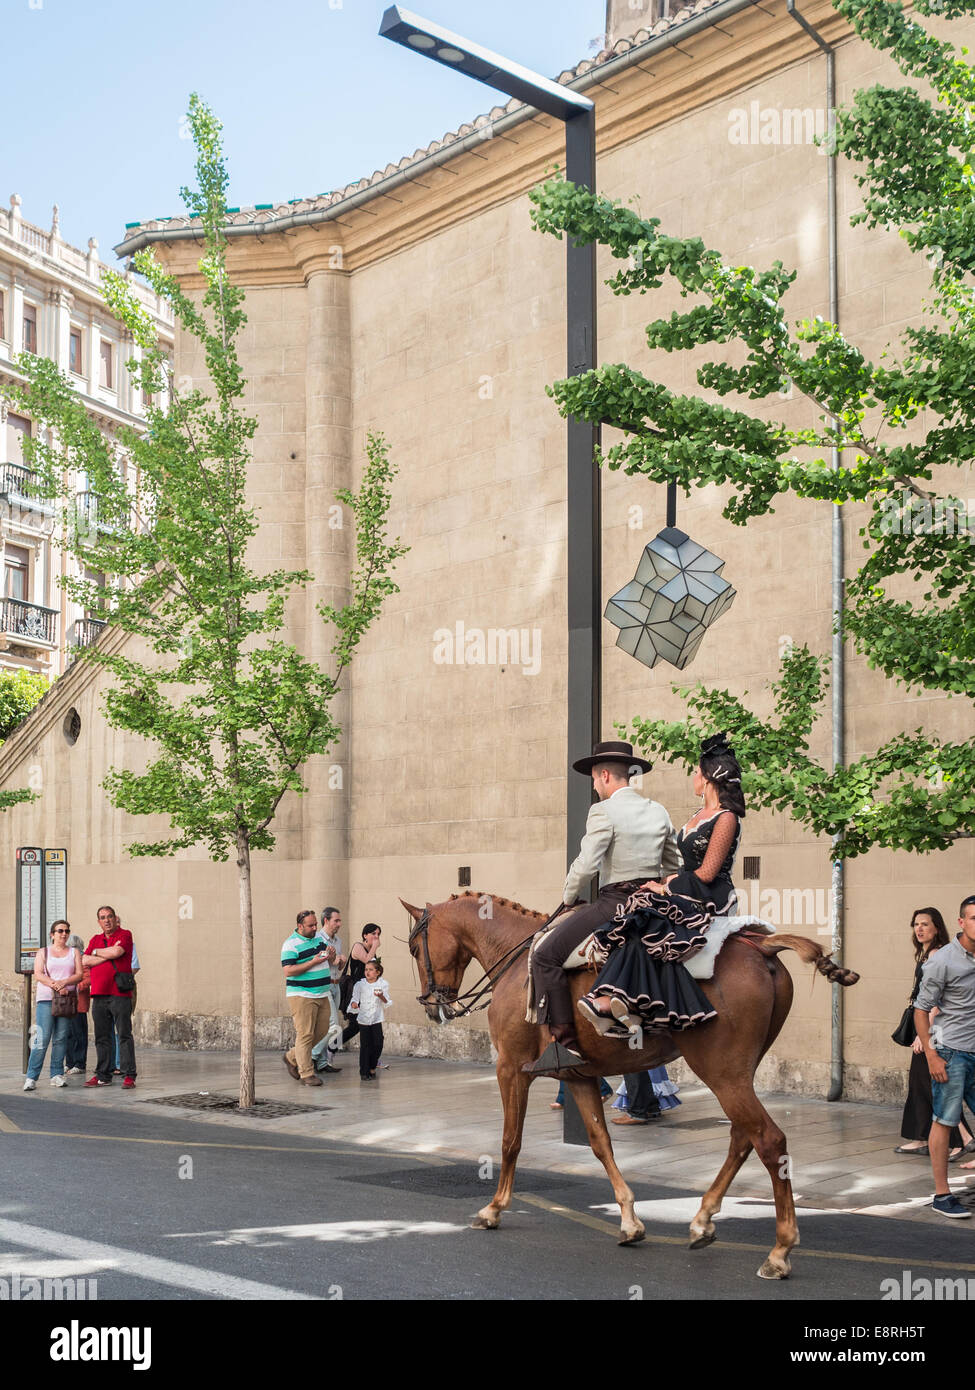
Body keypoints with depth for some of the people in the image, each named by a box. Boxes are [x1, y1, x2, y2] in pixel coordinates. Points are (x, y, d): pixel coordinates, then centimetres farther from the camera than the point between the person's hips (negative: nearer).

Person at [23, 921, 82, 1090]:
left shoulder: (74, 952, 15)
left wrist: (64, 982, -13)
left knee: (61, 1038, 0)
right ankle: (31, 1078, -10)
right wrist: (55, 986, -15)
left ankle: (57, 1074, 6)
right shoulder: (43, 952, 11)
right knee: (42, 1039, -10)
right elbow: (38, 974, -2)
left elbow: (79, 974, 5)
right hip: (46, 999, -2)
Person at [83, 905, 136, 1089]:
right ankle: (103, 1075, 14)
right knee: (102, 1037, 8)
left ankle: (129, 1076, -5)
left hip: (119, 993, -5)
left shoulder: (125, 935, 2)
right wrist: (108, 955, -6)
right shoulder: (95, 939, 18)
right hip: (98, 994, 5)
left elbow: (117, 952, -16)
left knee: (124, 1035, -6)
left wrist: (96, 952, 1)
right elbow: (85, 961, 4)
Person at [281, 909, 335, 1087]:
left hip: (322, 995, 8)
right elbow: (288, 971, -19)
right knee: (305, 1034, -7)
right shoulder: (291, 944, -10)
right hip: (302, 995, -8)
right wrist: (313, 962, -22)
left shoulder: (319, 937, 13)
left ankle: (292, 1058, 26)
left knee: (320, 1032, 10)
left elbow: (329, 963, 25)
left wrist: (330, 956, 0)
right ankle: (306, 1074, -2)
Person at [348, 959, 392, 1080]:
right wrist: (353, 1004, -25)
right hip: (363, 1019, 0)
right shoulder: (360, 985, 0)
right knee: (365, 1045, -3)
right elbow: (355, 998, -1)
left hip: (377, 1019, 0)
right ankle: (364, 1072, 4)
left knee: (378, 1044, -5)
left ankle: (372, 1068, 17)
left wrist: (382, 997, -22)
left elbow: (388, 1004, -1)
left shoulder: (383, 984, 0)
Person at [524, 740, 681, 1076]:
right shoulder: (659, 812, 13)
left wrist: (567, 897, 1)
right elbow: (675, 868, 18)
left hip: (615, 904, -9)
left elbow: (585, 865, -16)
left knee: (546, 955, -9)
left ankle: (566, 1045, -19)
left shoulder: (604, 812, -10)